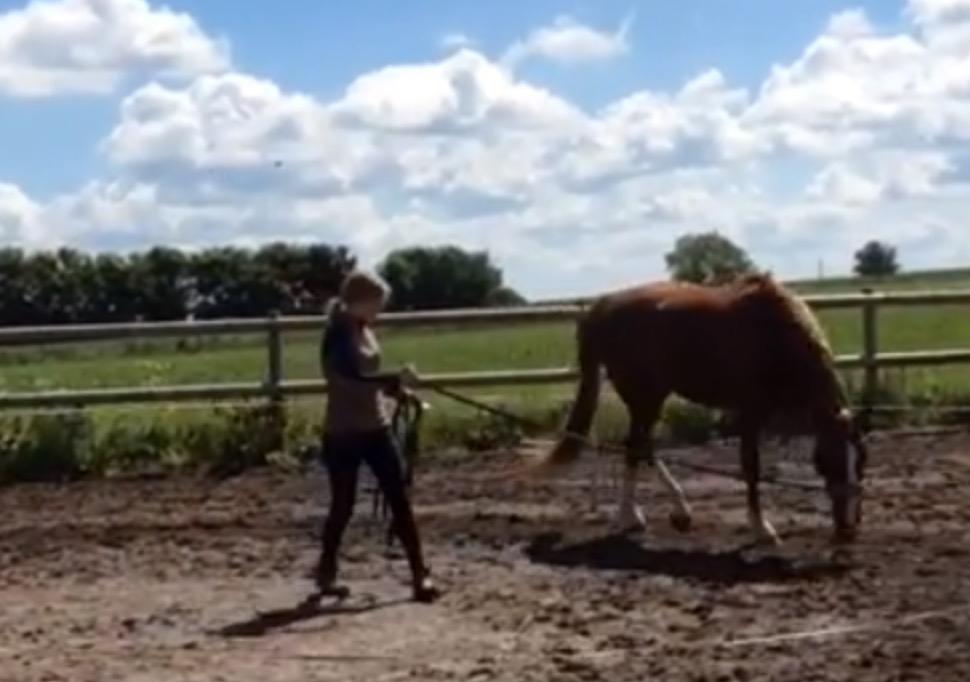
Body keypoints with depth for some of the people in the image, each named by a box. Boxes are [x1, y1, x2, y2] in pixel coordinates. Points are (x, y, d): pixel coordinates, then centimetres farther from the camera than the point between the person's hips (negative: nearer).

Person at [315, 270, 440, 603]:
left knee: (400, 500, 2)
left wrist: (401, 392, 4)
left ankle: (420, 575, 4)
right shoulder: (337, 336, -16)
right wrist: (397, 379, -36)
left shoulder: (364, 331, 8)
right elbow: (354, 379, -28)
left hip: (376, 428, 7)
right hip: (343, 434, -7)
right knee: (343, 505, 4)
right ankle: (326, 573, 23)